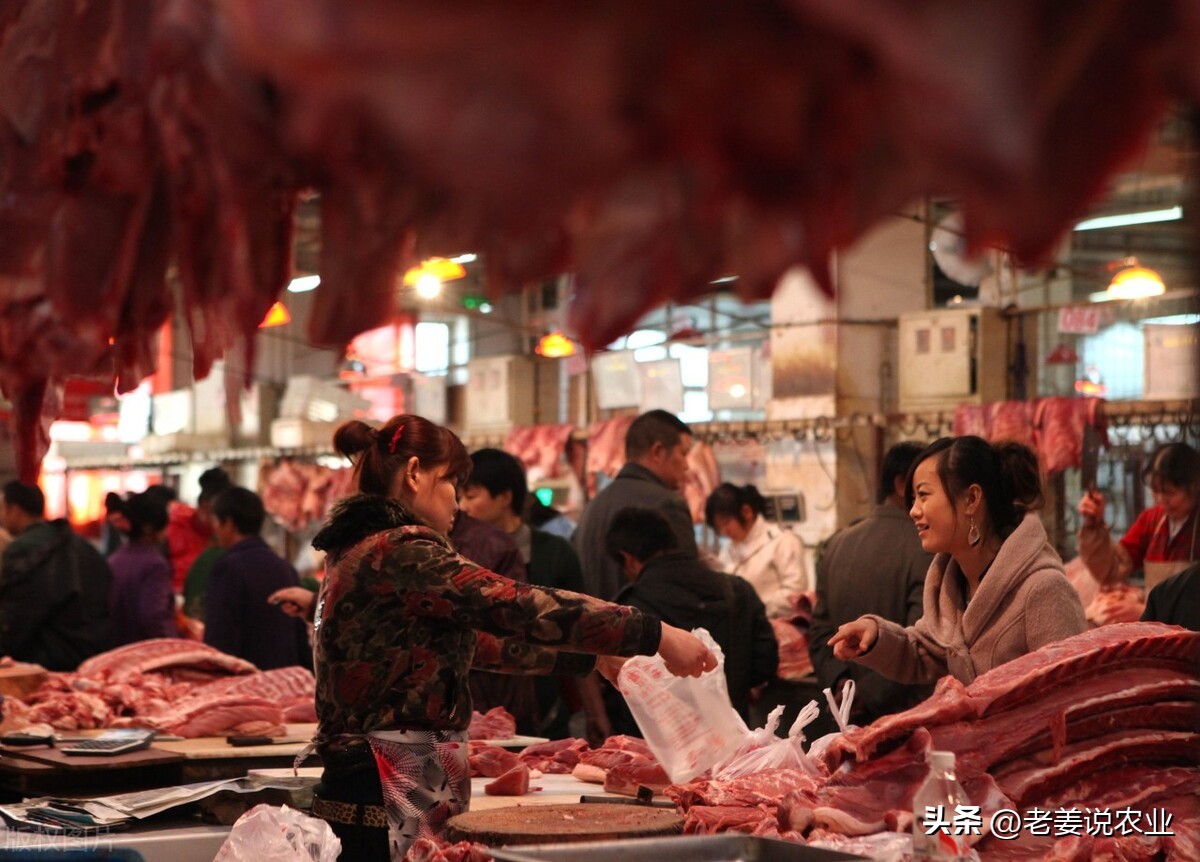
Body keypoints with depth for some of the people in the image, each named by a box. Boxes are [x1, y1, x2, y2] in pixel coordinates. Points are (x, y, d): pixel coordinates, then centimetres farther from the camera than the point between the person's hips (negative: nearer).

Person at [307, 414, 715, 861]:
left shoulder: (362, 550, 17)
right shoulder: (399, 552, -15)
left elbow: (475, 638, 22)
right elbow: (522, 607, -21)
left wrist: (591, 657, 23)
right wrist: (655, 636, -16)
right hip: (388, 805, -10)